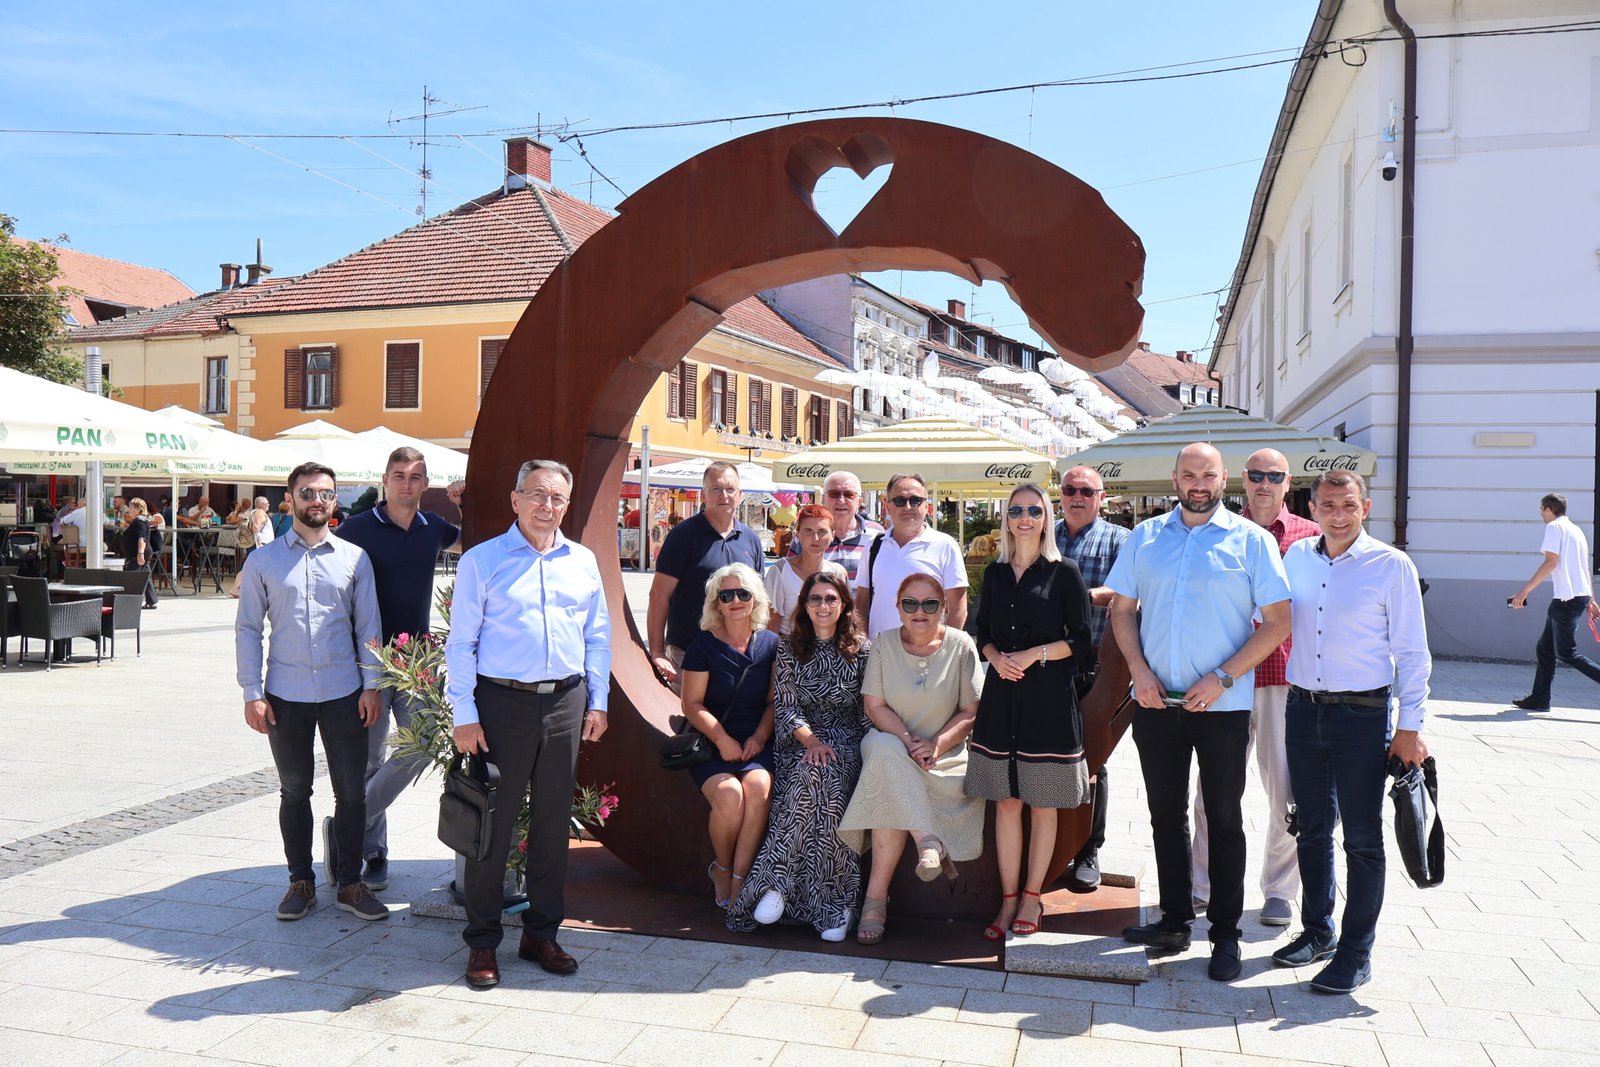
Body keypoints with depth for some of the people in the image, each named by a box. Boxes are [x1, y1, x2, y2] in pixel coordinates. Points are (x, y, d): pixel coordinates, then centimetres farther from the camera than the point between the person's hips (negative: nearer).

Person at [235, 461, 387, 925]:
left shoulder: (354, 558, 4)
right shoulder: (263, 561, 3)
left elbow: (368, 626, 6)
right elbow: (248, 629, 3)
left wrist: (371, 685, -1)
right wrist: (252, 693, -4)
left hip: (344, 694, 0)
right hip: (286, 695, 0)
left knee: (351, 792, 5)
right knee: (294, 791, 12)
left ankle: (350, 883, 19)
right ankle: (301, 882, 26)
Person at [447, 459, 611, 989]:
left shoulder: (583, 562, 10)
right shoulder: (481, 561, -1)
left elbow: (598, 637, 15)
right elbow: (460, 643, -3)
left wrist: (597, 701, 8)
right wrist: (464, 715, -8)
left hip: (566, 704, 4)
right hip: (502, 703, -3)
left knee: (553, 824, 11)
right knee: (492, 825, 3)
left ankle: (541, 934, 25)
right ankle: (482, 942, 17)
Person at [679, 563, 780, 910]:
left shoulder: (771, 643, 8)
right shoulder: (704, 645, 0)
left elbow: (776, 701, 10)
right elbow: (692, 703, -2)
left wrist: (760, 737, -7)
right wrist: (722, 740, -14)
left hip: (757, 743, 2)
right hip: (711, 744, -2)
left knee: (758, 787, -30)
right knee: (728, 795, -29)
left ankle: (739, 880, -19)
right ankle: (722, 869, 0)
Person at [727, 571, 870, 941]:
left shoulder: (861, 649, 5)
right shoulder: (789, 648, 8)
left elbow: (870, 708, 5)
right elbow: (784, 705, 2)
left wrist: (854, 747, -11)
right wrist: (811, 740, -14)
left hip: (846, 740, 0)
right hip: (799, 740, 0)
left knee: (827, 784, -34)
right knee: (808, 778, -34)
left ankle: (777, 882, -29)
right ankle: (830, 903, -30)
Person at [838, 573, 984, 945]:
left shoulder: (960, 646, 1)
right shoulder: (884, 644, 4)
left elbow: (971, 712, -1)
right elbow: (875, 707, 0)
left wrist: (936, 744, -17)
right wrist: (908, 741, -17)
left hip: (944, 755, -1)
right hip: (890, 744, 1)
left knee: (892, 796, -31)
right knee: (884, 749, -37)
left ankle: (876, 896, -25)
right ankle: (929, 841, -35)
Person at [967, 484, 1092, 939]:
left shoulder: (1064, 572, 0)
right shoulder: (995, 573, 12)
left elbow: (1080, 641, -3)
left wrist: (1034, 655, -14)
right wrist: (996, 657, -6)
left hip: (1049, 697, -3)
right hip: (1001, 696, 3)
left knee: (1042, 804, 4)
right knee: (1006, 802, 5)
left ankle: (1032, 897, 18)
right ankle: (1008, 899, 14)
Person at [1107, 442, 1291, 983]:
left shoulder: (1251, 540, -2)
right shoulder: (1144, 537, 8)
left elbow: (1278, 622, -5)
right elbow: (1122, 609, 10)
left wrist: (1221, 678, -13)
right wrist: (1139, 669, -5)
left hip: (1223, 705, -3)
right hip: (1156, 701, 3)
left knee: (1224, 820, 7)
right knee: (1166, 814, 12)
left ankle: (1226, 933, 18)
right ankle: (1174, 920, 26)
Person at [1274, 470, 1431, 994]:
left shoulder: (1392, 565, -7)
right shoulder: (1296, 557, 5)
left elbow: (1412, 652, -5)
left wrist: (1410, 726, -8)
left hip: (1363, 715, -4)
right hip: (1304, 710, 5)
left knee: (1362, 838, 3)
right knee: (1312, 829, 15)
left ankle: (1356, 954, 14)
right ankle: (1317, 932, 30)